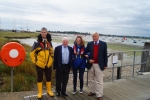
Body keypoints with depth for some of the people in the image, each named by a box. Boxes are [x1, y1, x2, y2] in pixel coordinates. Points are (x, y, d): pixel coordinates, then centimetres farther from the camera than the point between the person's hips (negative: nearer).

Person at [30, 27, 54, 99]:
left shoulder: (49, 42, 3)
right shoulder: (37, 43, -11)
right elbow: (32, 53, -5)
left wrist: (51, 60, 11)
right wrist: (34, 61, -7)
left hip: (48, 64, 4)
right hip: (39, 64, -3)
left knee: (48, 78, 13)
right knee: (39, 78, 9)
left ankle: (49, 91, 30)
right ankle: (40, 92, 22)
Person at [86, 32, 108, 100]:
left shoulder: (103, 44, -2)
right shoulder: (89, 44, 4)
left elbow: (105, 55, 0)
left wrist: (105, 64, -2)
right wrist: (89, 60, -10)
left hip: (99, 65, -3)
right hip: (91, 64, 3)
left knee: (99, 81, 1)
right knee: (91, 79, 16)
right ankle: (93, 91, 32)